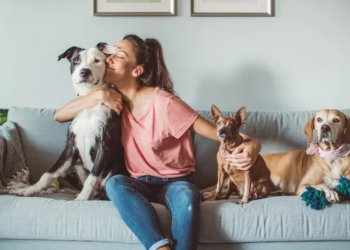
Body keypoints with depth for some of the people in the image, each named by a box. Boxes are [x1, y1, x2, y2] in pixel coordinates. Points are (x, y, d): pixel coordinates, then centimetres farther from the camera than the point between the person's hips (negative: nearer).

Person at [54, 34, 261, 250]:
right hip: (140, 183, 4)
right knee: (115, 183, -32)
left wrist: (251, 144, -39)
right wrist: (99, 96, -14)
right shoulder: (115, 99, 1)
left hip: (175, 182, -3)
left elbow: (216, 131, -18)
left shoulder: (163, 103, -16)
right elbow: (59, 116, 1)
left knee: (187, 196, -39)